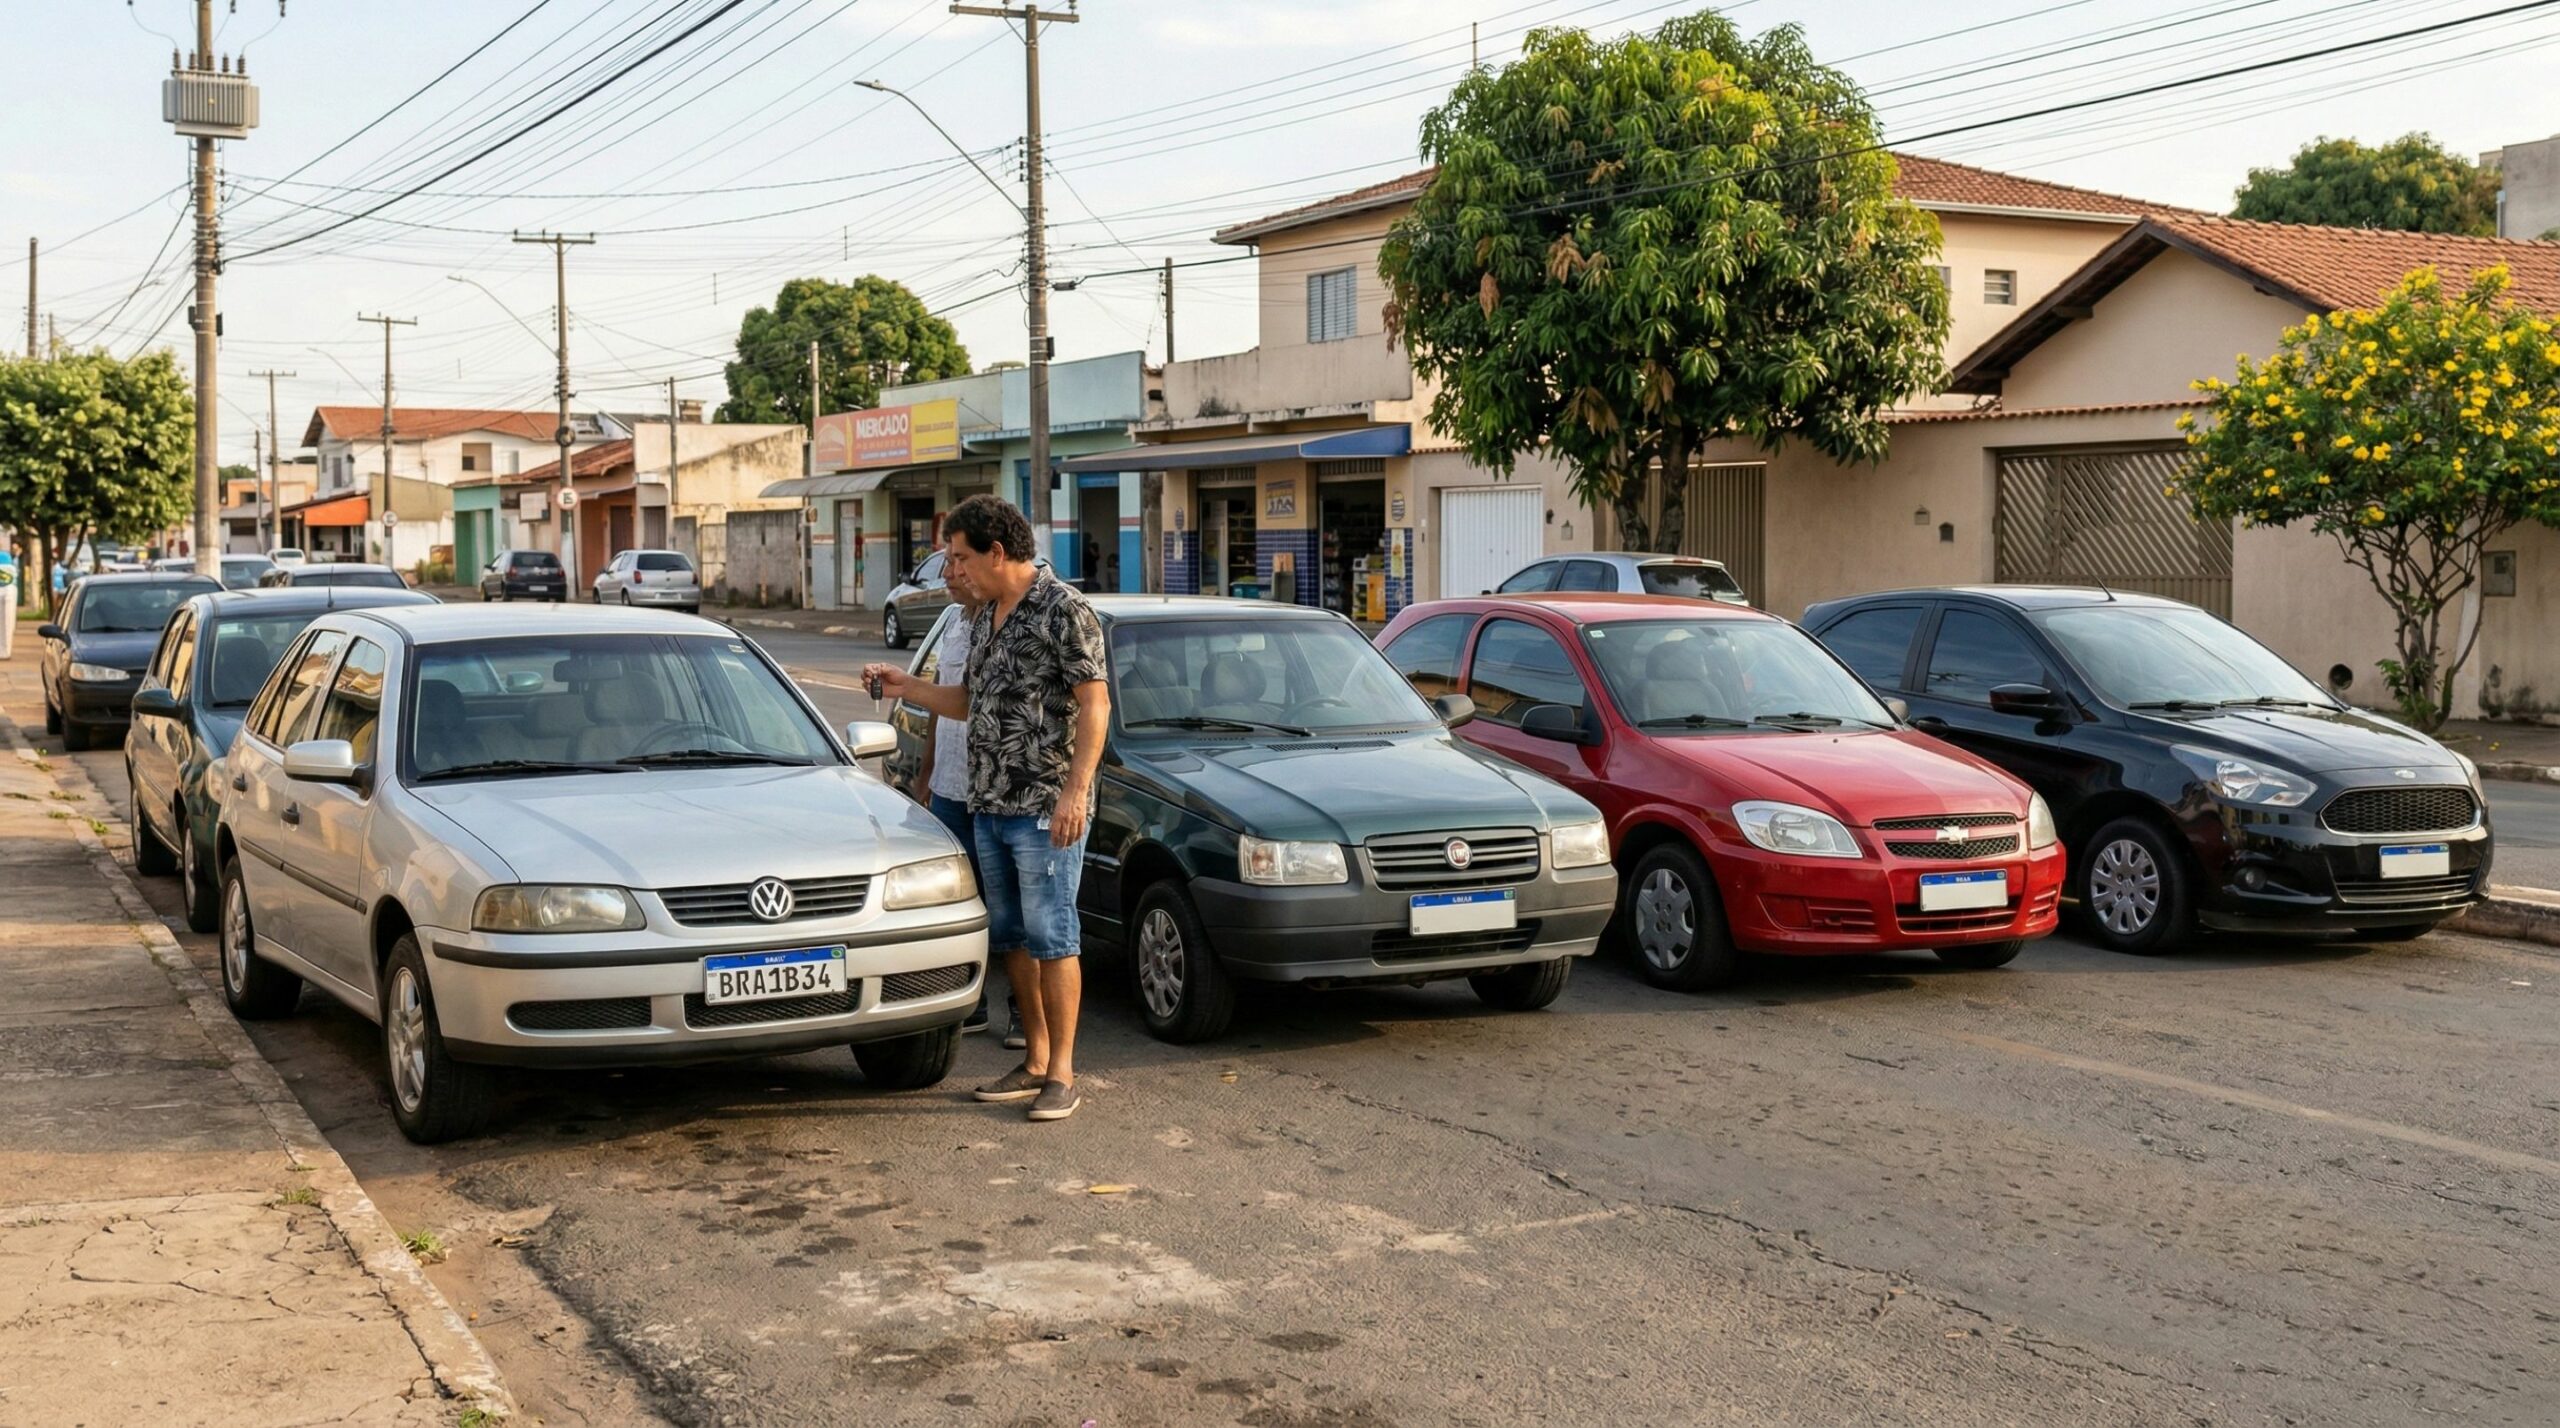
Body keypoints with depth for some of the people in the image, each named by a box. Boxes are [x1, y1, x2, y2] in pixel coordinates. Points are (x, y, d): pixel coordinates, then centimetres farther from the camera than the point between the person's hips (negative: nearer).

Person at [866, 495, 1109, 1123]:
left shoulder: (1064, 610, -11)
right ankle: (1034, 1062, 21)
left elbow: (1094, 704, -14)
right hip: (988, 805, 9)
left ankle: (1062, 1072, 2)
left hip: (1045, 807, -8)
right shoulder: (985, 617, 15)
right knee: (1009, 937, 12)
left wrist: (1076, 790, -21)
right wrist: (904, 686, 13)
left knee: (1051, 937, -5)